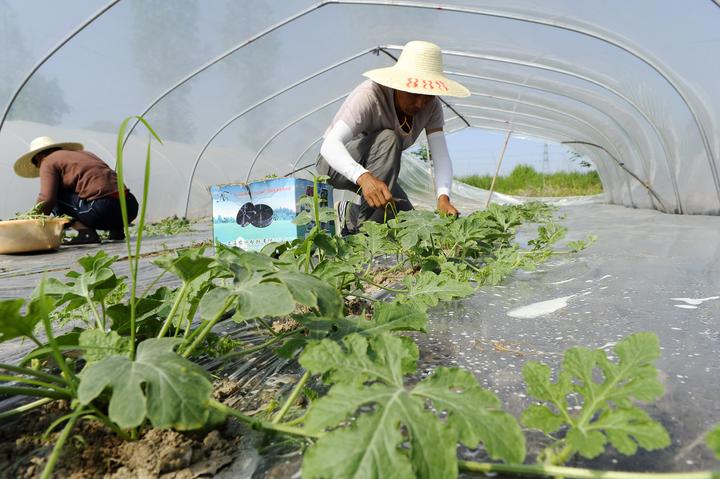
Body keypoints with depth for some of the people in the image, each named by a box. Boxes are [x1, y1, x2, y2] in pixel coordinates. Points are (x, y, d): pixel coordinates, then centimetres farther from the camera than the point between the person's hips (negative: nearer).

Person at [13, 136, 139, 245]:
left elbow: (46, 199, -3)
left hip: (104, 209, -8)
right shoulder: (83, 153, 32)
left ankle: (86, 232, -4)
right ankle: (117, 230, 13)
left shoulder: (48, 162, 10)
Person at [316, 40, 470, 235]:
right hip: (338, 165, -5)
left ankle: (351, 214, 16)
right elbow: (330, 145, -44)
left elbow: (441, 156, -23)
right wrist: (363, 176, -63)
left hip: (376, 169, 6)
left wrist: (443, 197, -43)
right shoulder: (370, 95, -31)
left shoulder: (431, 106, -14)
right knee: (388, 139, -34)